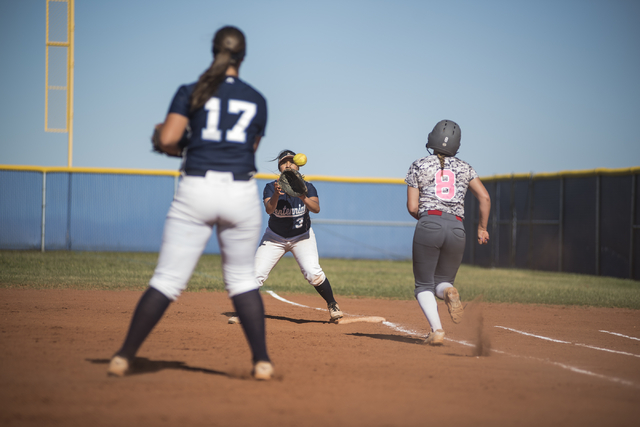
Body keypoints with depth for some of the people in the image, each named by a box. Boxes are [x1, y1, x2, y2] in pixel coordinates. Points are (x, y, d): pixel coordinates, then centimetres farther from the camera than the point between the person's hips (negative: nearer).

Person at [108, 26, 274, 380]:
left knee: (167, 279, 0)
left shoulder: (191, 93, 2)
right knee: (242, 278, 16)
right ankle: (262, 361, 11)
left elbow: (168, 140, -8)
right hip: (242, 194, 2)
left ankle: (124, 357, 1)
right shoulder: (257, 100, 10)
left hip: (196, 190, -2)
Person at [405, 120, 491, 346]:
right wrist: (482, 228, 16)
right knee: (442, 281, 18)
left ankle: (436, 329, -16)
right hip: (457, 229, 2)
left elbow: (412, 207, 4)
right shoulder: (464, 168, 15)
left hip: (428, 225, -2)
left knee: (424, 285, 8)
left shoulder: (418, 166, 9)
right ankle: (448, 291, -20)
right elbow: (485, 197, 6)